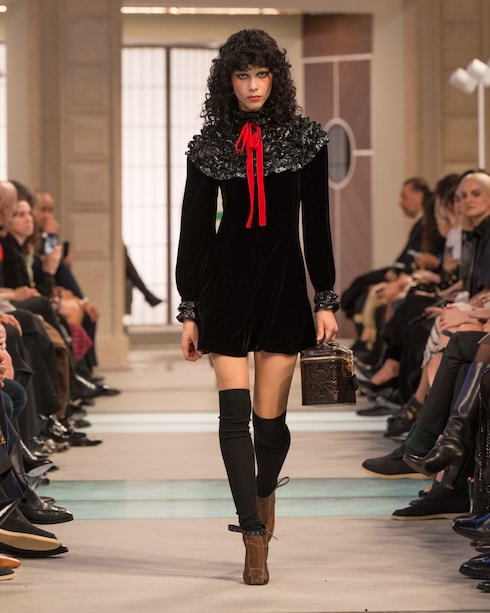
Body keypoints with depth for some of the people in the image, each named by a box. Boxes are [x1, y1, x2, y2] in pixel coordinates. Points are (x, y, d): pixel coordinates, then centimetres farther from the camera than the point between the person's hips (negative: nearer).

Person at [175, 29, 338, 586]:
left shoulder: (304, 138, 2)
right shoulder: (210, 144, 3)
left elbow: (317, 225, 4)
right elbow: (194, 228, 6)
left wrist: (327, 300, 0)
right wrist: (189, 311, 4)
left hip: (283, 278, 0)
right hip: (226, 281, 0)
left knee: (270, 415, 3)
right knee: (235, 410, -9)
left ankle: (264, 494, 34)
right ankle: (255, 539, -6)